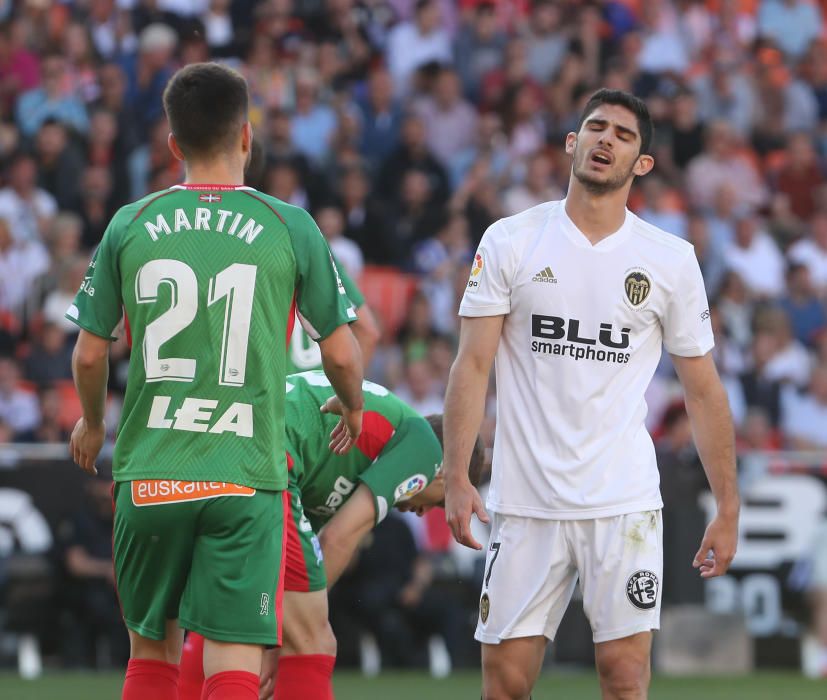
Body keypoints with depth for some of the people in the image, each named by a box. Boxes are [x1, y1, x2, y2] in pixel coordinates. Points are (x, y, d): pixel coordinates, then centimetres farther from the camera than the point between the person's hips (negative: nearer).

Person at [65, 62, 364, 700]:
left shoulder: (130, 226, 2)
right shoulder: (290, 228, -1)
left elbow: (89, 354, 8)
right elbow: (341, 354, 4)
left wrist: (92, 423, 29)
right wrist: (354, 411, 27)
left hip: (148, 474, 2)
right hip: (246, 475, -2)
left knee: (152, 649, 16)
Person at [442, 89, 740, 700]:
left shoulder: (672, 260, 5)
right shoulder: (510, 242, 3)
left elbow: (703, 390, 9)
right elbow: (473, 363, 0)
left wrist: (728, 509, 6)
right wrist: (456, 478, -10)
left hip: (625, 504, 0)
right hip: (525, 504, 0)